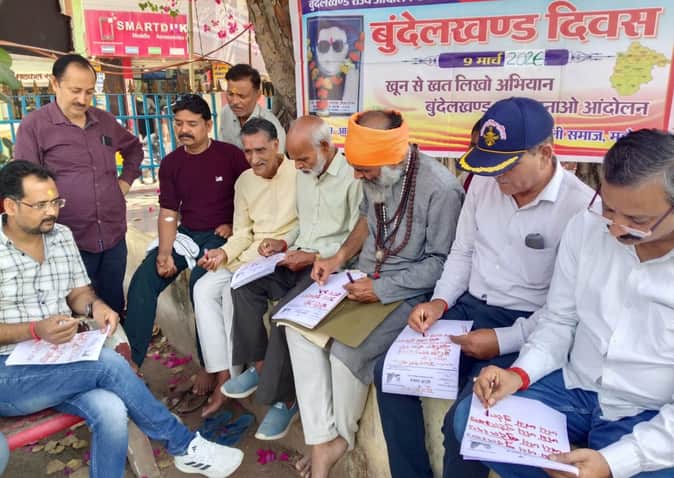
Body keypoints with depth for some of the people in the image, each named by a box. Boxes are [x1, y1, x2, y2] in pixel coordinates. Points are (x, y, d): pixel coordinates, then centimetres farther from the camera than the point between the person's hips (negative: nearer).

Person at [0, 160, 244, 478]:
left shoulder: (62, 236, 8)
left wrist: (94, 306, -9)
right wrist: (35, 331, -24)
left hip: (60, 360, 4)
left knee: (110, 412, -28)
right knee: (108, 363, -28)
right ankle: (184, 446, -12)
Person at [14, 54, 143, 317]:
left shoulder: (105, 120, 10)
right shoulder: (34, 126, -6)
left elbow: (134, 147, 29)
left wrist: (126, 179, 14)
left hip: (114, 236, 5)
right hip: (70, 242, -4)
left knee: (114, 305, 16)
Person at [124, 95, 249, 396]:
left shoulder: (230, 156, -4)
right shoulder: (171, 163, 7)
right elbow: (168, 213, 4)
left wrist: (234, 225, -11)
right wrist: (164, 252, -11)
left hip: (221, 236, -5)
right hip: (186, 233, 5)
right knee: (142, 279, -15)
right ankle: (131, 360, -7)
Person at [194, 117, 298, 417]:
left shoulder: (298, 173, -9)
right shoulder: (244, 181, 12)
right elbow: (243, 232, 12)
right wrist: (225, 252, -6)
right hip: (251, 256, 7)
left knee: (236, 288, -25)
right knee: (204, 288, -10)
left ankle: (234, 374, -7)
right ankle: (222, 375, -8)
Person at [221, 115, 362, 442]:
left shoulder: (352, 176, -15)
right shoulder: (304, 174, 12)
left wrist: (315, 256, -20)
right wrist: (285, 243, 5)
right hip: (300, 258, 9)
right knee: (245, 286, -8)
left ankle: (283, 399, -8)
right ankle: (259, 365, 5)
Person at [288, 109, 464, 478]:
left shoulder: (441, 189, -24)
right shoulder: (376, 175, -2)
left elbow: (442, 263, -19)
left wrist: (382, 289, -23)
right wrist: (340, 256, 0)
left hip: (408, 293, -7)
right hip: (365, 278, 7)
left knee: (347, 351, -25)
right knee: (300, 327, -10)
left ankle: (341, 435, 8)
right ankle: (322, 441, -6)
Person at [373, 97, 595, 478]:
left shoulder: (583, 207, -16)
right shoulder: (484, 181, 2)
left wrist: (504, 341, -20)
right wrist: (440, 301, -4)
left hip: (526, 327, -6)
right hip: (468, 307, 6)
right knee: (390, 371, -8)